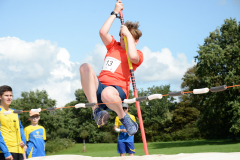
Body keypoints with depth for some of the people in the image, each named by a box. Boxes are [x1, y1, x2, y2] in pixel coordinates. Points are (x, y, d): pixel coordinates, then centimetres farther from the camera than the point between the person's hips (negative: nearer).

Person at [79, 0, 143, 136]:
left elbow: (133, 57, -18)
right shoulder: (113, 46, 24)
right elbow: (103, 32, 8)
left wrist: (128, 34, -5)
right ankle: (96, 109, -27)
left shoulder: (138, 54, 8)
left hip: (117, 89, -5)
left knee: (107, 93, -44)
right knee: (85, 67, -26)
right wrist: (115, 13, 12)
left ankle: (124, 117, -10)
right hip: (98, 87, 5)